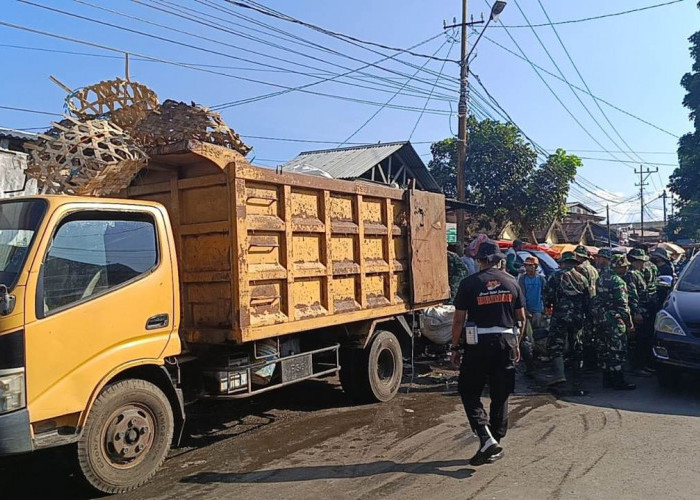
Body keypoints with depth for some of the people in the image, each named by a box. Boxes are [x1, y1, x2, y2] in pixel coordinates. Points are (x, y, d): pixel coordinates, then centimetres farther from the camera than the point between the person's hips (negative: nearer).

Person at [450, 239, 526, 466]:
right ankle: (496, 443, 22)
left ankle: (486, 439, -7)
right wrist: (517, 344, 22)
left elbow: (459, 320, -7)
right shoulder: (511, 282, 6)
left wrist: (455, 348, 3)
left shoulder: (469, 283, -6)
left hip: (478, 344, -4)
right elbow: (521, 318, 10)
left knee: (469, 391, 8)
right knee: (500, 395, 13)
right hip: (506, 341, 4)